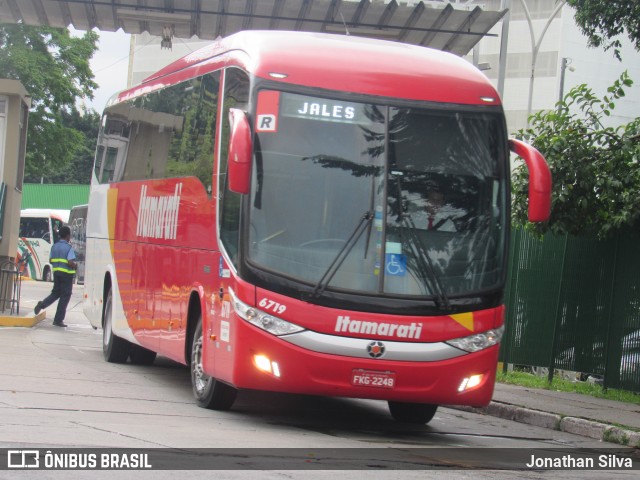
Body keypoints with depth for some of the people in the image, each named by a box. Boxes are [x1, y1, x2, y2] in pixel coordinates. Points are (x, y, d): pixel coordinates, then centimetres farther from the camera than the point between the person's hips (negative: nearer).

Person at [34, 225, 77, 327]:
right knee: (65, 296, 2)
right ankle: (58, 320, 3)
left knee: (55, 292, 21)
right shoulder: (69, 247, -13)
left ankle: (42, 304, -5)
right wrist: (75, 265, -1)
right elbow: (71, 262, -21)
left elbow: (50, 260, 9)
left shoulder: (54, 246, 7)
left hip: (56, 272, 6)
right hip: (67, 274, -6)